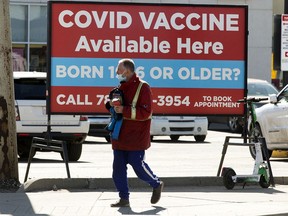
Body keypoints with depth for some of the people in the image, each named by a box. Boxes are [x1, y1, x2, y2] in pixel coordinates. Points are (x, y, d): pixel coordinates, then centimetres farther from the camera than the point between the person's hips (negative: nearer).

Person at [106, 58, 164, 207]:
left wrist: (124, 110, -23)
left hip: (136, 136, -7)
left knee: (137, 164, -5)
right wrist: (112, 104, 1)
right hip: (120, 136, 7)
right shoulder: (121, 88, 15)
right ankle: (124, 199, 8)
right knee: (118, 167, 2)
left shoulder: (142, 87, -9)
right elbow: (115, 109, 26)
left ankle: (156, 185, 20)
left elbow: (145, 112, -17)